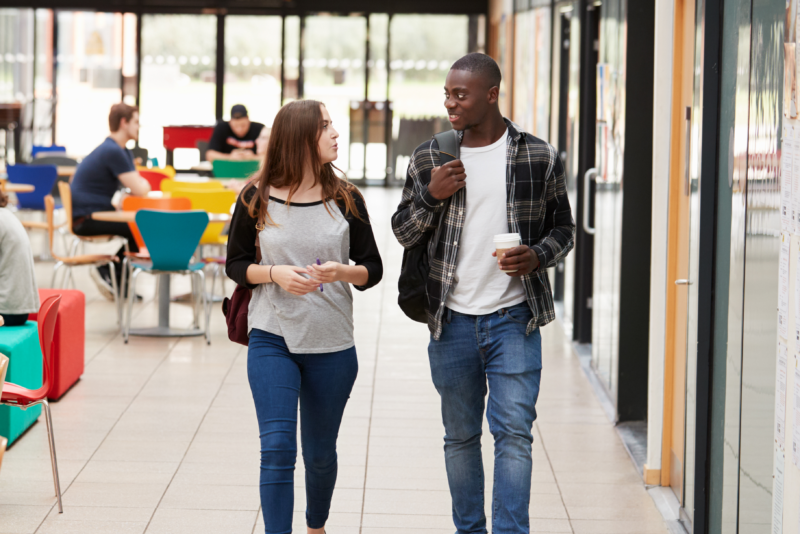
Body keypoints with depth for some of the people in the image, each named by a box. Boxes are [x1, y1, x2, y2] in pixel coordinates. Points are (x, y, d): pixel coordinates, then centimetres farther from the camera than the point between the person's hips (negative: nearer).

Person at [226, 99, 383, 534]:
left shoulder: (346, 200, 0)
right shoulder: (256, 199, -3)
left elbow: (373, 269, 4)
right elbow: (235, 264, 3)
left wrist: (341, 272, -18)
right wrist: (274, 273, -16)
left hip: (332, 347, 2)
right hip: (272, 340, -2)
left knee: (320, 452, 14)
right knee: (277, 448, -12)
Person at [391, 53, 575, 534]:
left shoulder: (540, 158, -1)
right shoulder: (428, 158, 3)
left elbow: (563, 227, 9)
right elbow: (403, 233, 8)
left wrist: (538, 256, -12)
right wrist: (431, 196, -11)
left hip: (514, 318, -2)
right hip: (452, 322, 2)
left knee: (514, 431, -8)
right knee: (460, 435, 11)